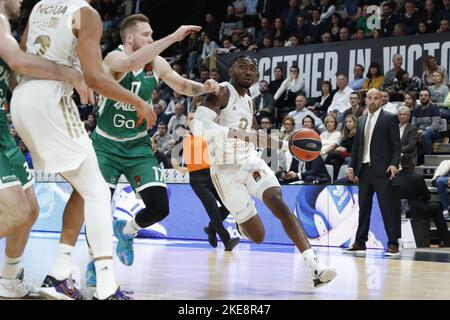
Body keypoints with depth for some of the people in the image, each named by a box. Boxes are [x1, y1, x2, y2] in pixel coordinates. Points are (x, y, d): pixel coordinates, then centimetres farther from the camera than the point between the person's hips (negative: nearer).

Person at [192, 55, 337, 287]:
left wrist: (287, 145, 18)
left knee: (279, 204, -24)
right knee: (257, 236, -1)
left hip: (250, 161, 5)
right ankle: (241, 224, 39)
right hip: (226, 170, -5)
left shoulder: (248, 101, 13)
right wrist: (237, 133, -38)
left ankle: (315, 266, -34)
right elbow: (199, 125, -28)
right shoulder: (222, 91, -12)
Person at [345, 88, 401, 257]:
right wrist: (352, 166, 10)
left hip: (381, 169, -5)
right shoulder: (361, 120, 16)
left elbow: (396, 144, -5)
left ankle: (393, 244, -2)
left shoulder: (390, 118, -1)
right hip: (364, 169, 6)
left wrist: (394, 164, -17)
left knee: (387, 207, -6)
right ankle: (360, 242, 16)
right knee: (364, 207, 10)